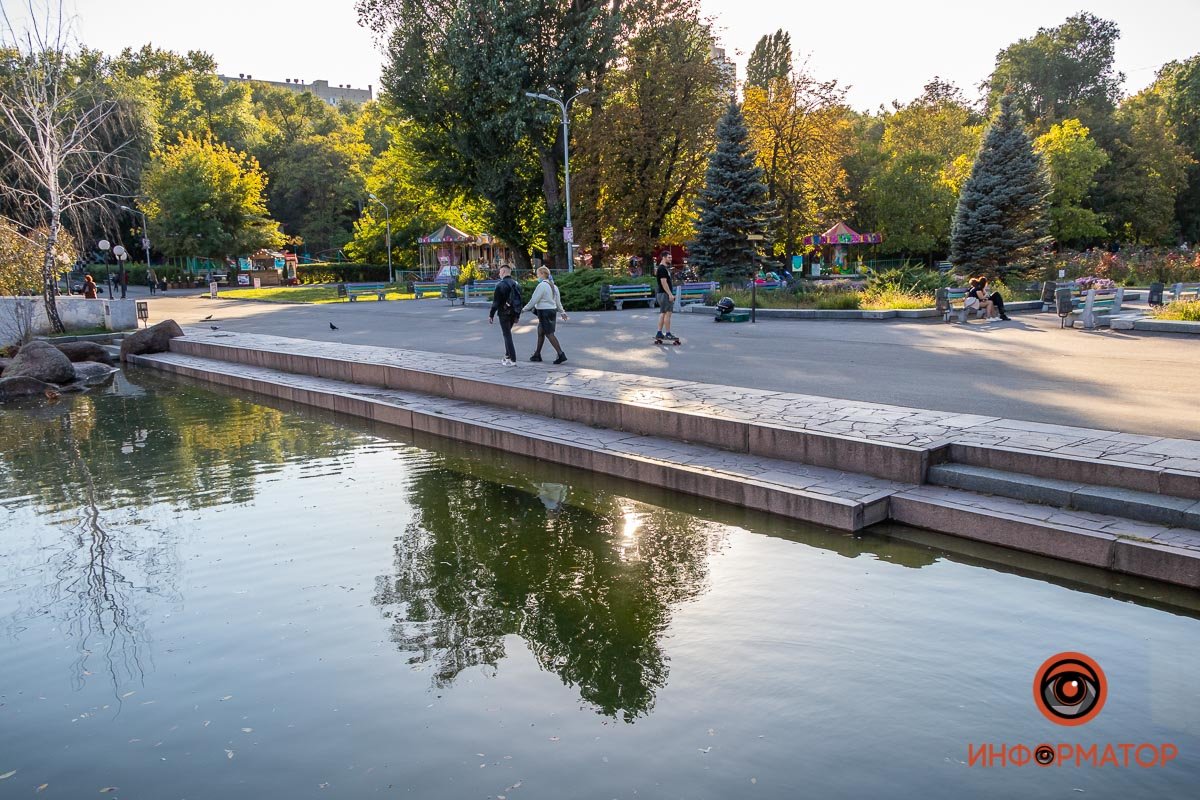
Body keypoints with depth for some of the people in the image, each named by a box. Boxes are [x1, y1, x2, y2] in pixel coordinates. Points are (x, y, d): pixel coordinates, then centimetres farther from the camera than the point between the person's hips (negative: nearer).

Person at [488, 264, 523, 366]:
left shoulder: (501, 285, -13)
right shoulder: (516, 284, 9)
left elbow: (496, 302, -14)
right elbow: (519, 301, 14)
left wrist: (491, 315, -8)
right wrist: (517, 316, 20)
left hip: (504, 314, -7)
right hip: (513, 314, 7)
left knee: (507, 335, -4)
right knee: (507, 334, 21)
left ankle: (512, 360, -6)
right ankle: (508, 356, 26)